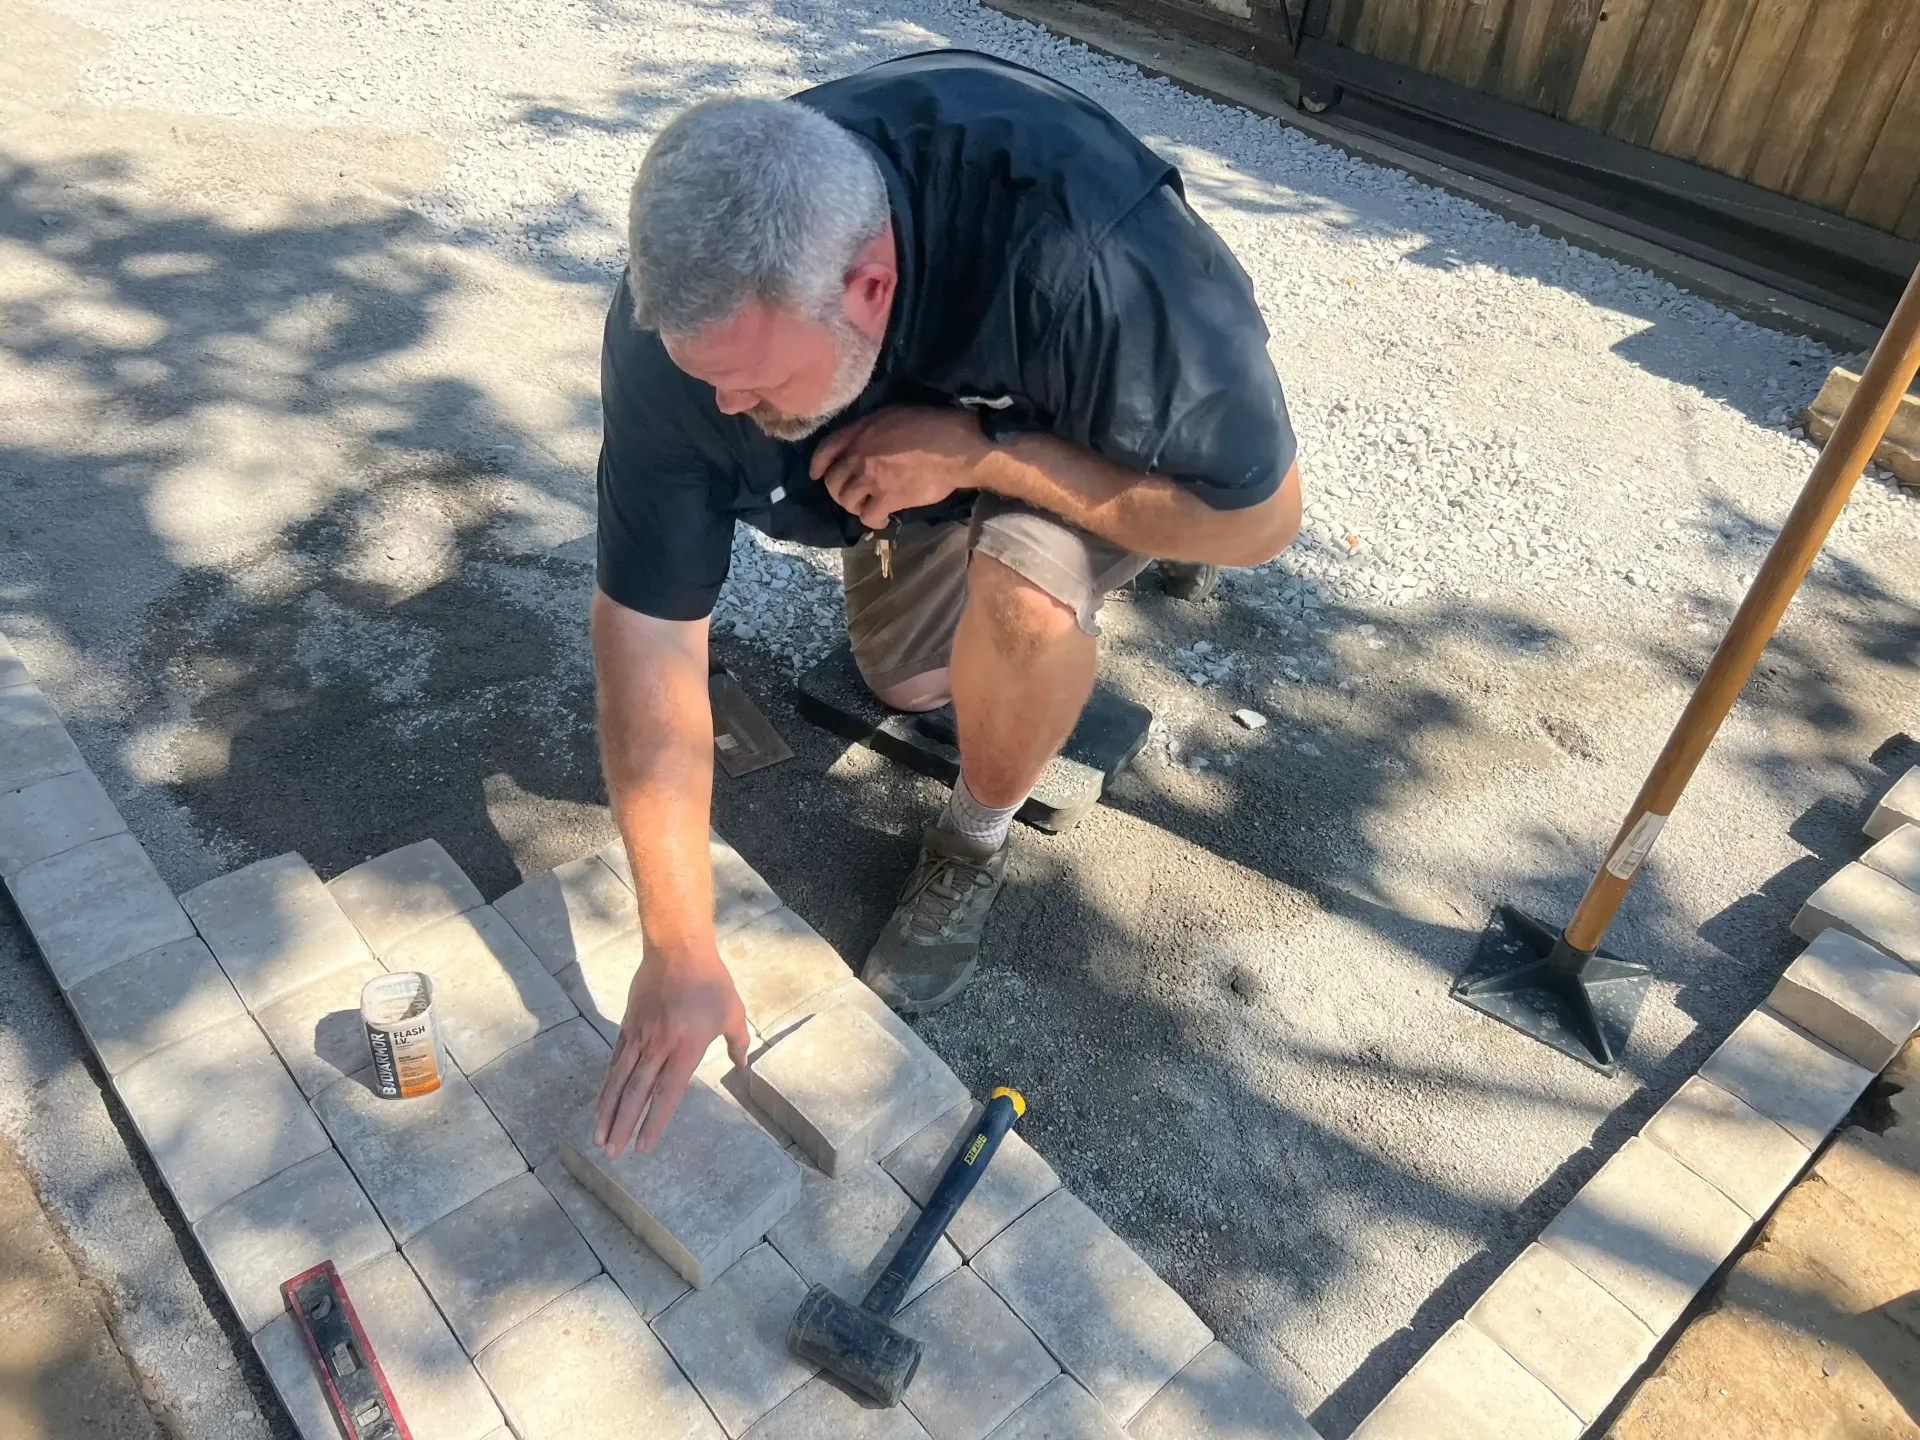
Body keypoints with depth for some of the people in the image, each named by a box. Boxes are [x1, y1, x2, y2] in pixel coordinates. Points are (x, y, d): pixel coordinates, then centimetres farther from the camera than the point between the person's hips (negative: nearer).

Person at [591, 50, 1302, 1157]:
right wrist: (680, 950, -29)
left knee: (1019, 596, -33)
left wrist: (979, 451, -40)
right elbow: (648, 634, -28)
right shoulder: (687, 313, -32)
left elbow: (1259, 516, -32)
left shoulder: (1084, 254, -45)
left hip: (1086, 426, -4)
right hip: (914, 431, 4)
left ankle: (977, 841, -2)